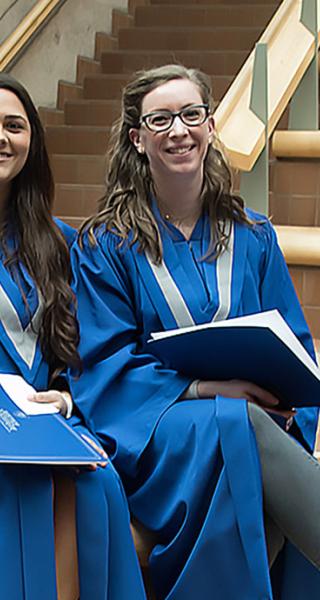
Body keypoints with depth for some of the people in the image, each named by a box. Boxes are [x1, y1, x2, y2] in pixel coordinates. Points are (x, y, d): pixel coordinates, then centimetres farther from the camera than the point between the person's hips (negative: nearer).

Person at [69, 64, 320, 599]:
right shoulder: (105, 245, 6)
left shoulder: (253, 238, 16)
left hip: (256, 419, 2)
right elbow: (107, 365, -2)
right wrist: (204, 387, -18)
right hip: (151, 432, -2)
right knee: (235, 424, -37)